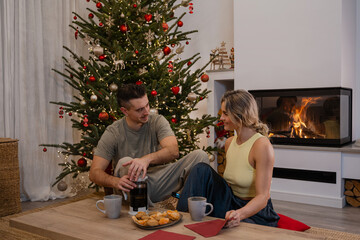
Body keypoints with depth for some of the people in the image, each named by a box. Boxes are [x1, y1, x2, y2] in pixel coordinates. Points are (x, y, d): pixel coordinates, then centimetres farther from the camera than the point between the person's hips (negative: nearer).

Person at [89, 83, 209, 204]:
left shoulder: (158, 121, -4)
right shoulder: (113, 133, -8)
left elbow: (173, 151, -21)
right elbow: (94, 172, -13)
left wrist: (147, 159, -41)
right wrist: (115, 181, -36)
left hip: (159, 181, 2)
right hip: (133, 186, -1)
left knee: (200, 155, -16)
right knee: (125, 162, -34)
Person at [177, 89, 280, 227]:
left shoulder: (262, 145, -20)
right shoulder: (229, 142, 4)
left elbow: (262, 196, -23)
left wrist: (240, 214, -41)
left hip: (255, 213, -7)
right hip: (232, 204, 7)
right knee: (202, 170, -12)